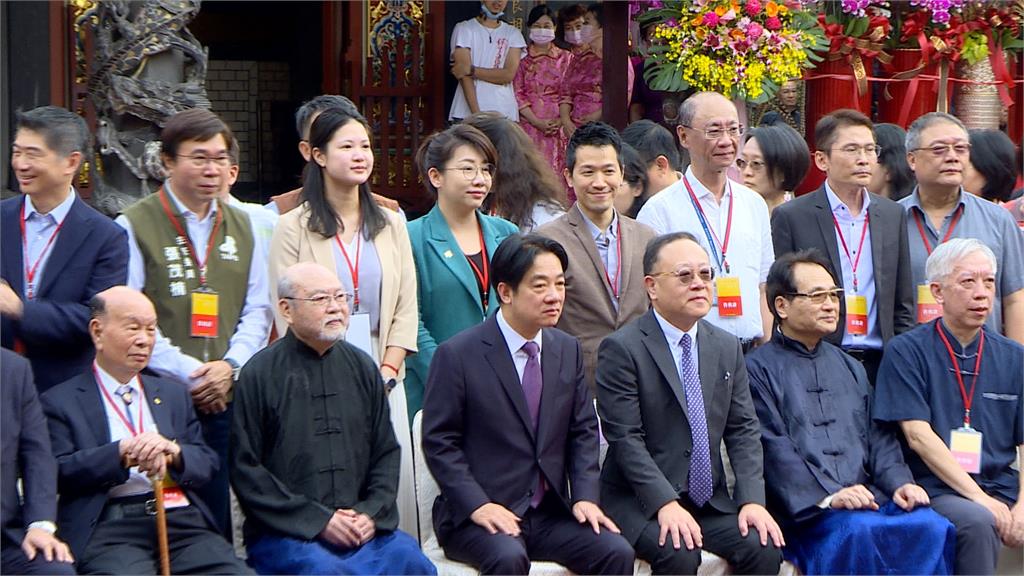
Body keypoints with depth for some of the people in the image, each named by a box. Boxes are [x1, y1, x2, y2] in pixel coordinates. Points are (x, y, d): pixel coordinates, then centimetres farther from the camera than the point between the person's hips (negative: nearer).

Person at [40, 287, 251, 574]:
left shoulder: (173, 393, 24)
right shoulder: (60, 401, 9)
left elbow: (207, 462, 15)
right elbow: (59, 472, -5)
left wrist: (173, 452, -6)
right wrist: (122, 452, -16)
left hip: (183, 519, 4)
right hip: (110, 526, -4)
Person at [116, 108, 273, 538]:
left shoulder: (241, 227, 15)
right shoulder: (135, 226, -4)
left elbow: (257, 309, 14)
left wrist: (229, 365, -3)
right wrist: (188, 372, -13)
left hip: (224, 400, 5)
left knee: (216, 524, 8)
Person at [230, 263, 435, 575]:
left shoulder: (362, 367, 14)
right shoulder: (259, 375, 0)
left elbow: (386, 452, 17)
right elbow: (246, 470, -4)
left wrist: (371, 513, -1)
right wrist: (319, 520, -9)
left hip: (362, 525, 4)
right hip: (283, 534, -4)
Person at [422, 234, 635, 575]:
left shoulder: (568, 350, 11)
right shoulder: (457, 355, -7)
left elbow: (583, 432, 13)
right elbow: (439, 442, -7)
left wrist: (585, 496, -3)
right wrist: (478, 505, -19)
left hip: (552, 510, 5)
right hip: (477, 515, -5)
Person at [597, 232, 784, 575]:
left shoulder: (727, 348, 12)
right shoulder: (621, 349, -7)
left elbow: (743, 430, 8)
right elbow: (625, 439, -13)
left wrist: (752, 500, -7)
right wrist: (665, 504, -23)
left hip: (711, 500, 5)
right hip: (640, 501, -5)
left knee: (765, 547, -18)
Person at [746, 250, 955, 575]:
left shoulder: (851, 369, 27)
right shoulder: (758, 370, 4)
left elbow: (879, 437, 19)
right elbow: (772, 449, -7)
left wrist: (898, 482, -2)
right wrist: (826, 498, -18)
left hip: (870, 495, 6)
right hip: (803, 508, -5)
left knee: (933, 527, -24)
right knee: (861, 531, -36)